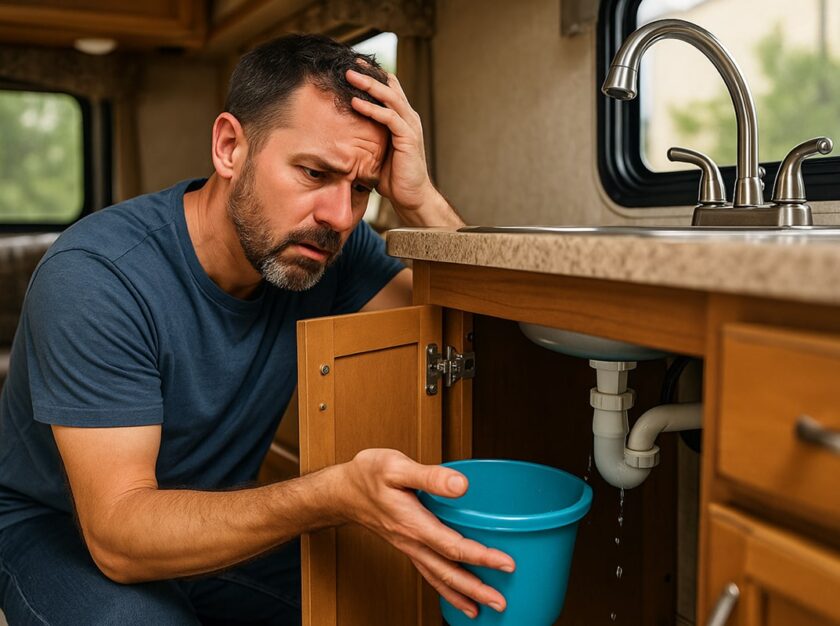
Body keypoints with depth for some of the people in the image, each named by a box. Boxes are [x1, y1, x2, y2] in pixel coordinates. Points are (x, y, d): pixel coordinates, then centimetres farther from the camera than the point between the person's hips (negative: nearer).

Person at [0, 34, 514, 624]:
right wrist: (338, 494, -49)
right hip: (62, 532, -3)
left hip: (221, 520, 3)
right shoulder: (95, 278, -29)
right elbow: (118, 531, -34)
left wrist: (421, 200, -32)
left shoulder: (330, 244, -14)